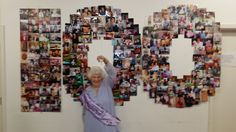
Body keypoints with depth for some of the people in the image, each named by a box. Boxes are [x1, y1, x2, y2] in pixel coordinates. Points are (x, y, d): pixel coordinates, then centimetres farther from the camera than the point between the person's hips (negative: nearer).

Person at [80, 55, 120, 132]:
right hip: (93, 125, 1)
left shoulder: (106, 85, 0)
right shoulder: (87, 92, 4)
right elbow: (86, 110, 10)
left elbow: (112, 73, -16)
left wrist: (105, 61, -30)